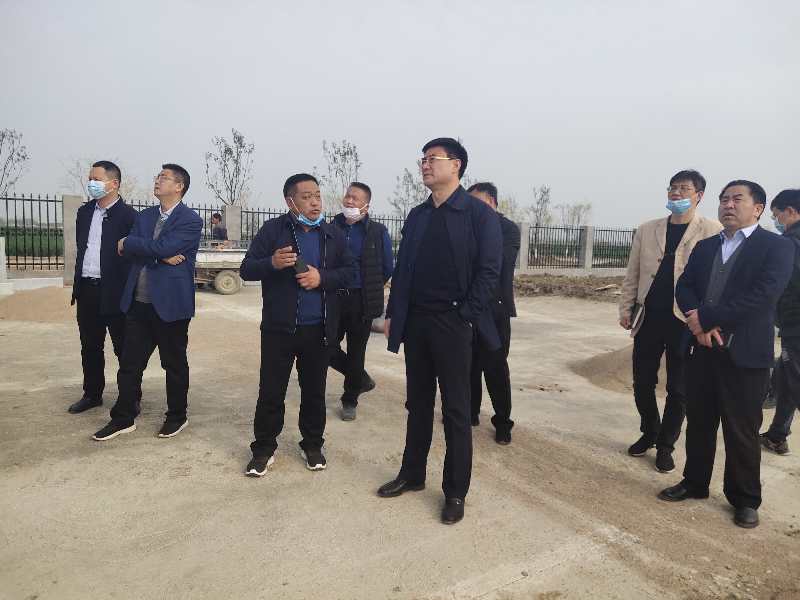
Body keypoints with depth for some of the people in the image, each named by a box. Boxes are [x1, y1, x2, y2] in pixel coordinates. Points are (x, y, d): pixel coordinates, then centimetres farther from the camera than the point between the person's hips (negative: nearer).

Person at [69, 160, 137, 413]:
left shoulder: (128, 215, -9)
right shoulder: (84, 212, 12)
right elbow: (80, 248, 17)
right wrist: (79, 283, 9)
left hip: (115, 292, -6)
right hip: (86, 289, 7)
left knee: (124, 347, 4)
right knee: (90, 347, 16)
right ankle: (92, 394, 30)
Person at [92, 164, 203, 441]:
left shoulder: (191, 220, -8)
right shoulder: (144, 216, 13)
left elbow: (161, 247, -20)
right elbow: (128, 251, 2)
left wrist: (127, 243, -5)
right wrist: (160, 258, -14)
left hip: (170, 304, -6)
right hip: (138, 302, 6)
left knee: (175, 364, 8)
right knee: (129, 363, 10)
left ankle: (177, 416, 25)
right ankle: (123, 418, 23)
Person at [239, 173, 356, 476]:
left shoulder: (333, 234, 5)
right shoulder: (272, 230, -2)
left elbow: (350, 272, 3)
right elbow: (247, 269, -4)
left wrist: (322, 277, -15)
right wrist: (272, 263, -24)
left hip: (318, 328, 2)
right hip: (279, 326, -2)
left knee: (314, 391, 14)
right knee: (271, 391, 6)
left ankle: (313, 445, 31)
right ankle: (264, 448, 23)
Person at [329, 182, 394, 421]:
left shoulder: (378, 232, -4)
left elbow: (387, 268, 3)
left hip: (362, 302, -2)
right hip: (334, 299, 3)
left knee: (355, 354, 8)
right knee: (328, 348, 1)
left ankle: (350, 401, 28)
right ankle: (362, 379, 28)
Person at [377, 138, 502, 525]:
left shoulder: (479, 213, -5)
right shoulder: (417, 216, 11)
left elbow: (489, 271, -10)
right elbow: (402, 267, 11)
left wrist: (466, 316, -13)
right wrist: (392, 314, 7)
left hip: (452, 324, -5)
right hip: (415, 321, 5)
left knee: (455, 410, 5)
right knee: (418, 403, 15)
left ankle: (455, 491, 18)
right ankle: (412, 474, 31)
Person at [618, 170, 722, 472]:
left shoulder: (713, 231, -3)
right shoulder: (647, 230, 7)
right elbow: (632, 274, 9)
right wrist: (626, 308, 4)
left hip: (686, 321, -3)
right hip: (649, 319, 3)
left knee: (678, 389, 8)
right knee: (642, 383, 11)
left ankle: (665, 445, 25)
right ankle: (649, 433, 33)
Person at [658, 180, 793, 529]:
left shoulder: (777, 247, -5)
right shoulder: (704, 247, 12)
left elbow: (763, 296, -18)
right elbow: (683, 287, 4)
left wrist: (704, 318, -18)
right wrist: (699, 325, -14)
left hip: (745, 354, -5)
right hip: (703, 349, 5)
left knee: (742, 430, 5)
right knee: (699, 422, 14)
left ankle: (744, 499, 23)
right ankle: (694, 483, 30)